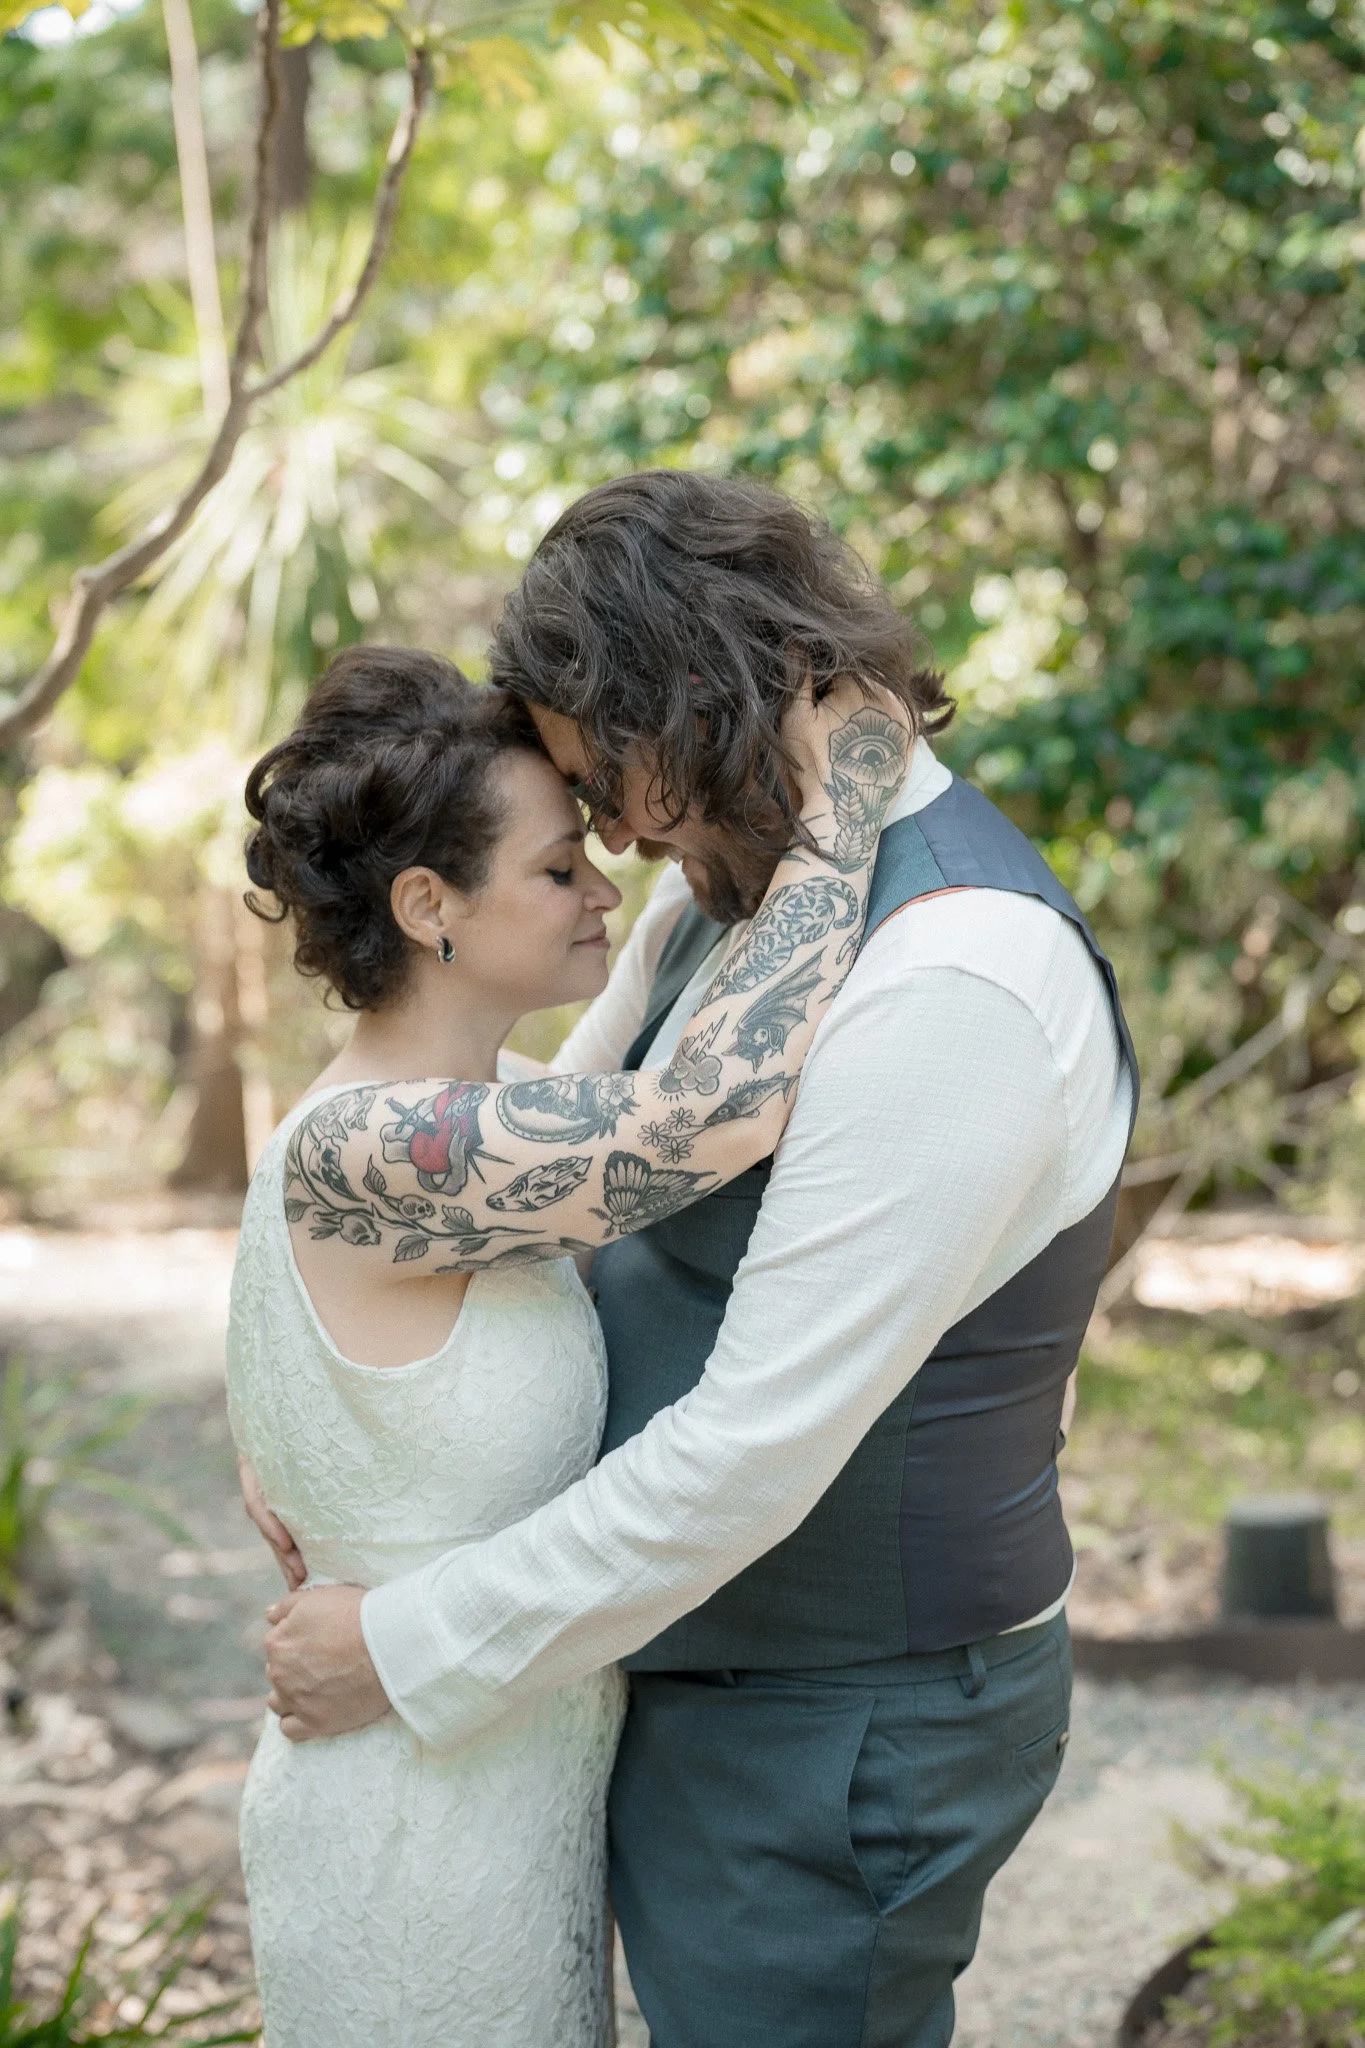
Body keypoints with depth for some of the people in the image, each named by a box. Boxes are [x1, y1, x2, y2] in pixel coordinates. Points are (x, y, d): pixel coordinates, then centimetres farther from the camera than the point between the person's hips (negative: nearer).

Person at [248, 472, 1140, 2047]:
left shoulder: (960, 982, -28)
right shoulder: (726, 893, 2)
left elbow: (753, 1451, -28)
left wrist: (409, 1651, -19)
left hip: (843, 1726, -8)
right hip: (691, 1668, 8)